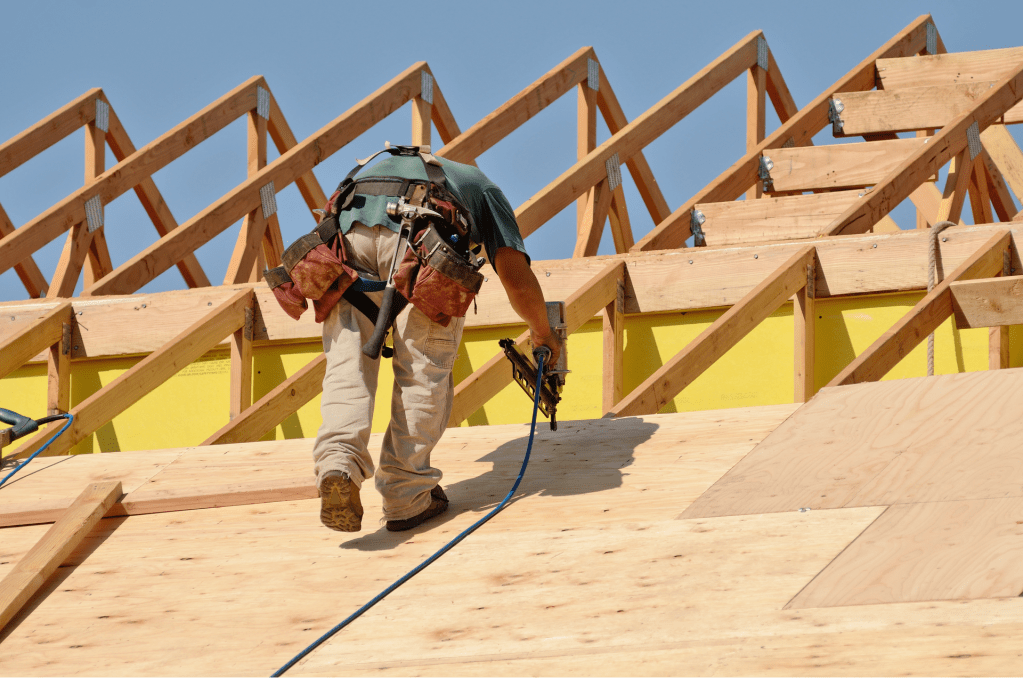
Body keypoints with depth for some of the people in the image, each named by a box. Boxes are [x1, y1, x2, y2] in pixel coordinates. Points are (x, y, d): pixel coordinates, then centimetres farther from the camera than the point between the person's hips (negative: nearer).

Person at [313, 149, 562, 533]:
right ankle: (406, 496, 6)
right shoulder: (482, 187, 38)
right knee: (424, 370, 9)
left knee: (349, 366, 4)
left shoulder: (377, 170, 48)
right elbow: (516, 278, 28)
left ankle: (338, 461, -21)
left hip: (347, 229, 3)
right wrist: (543, 332, 47)